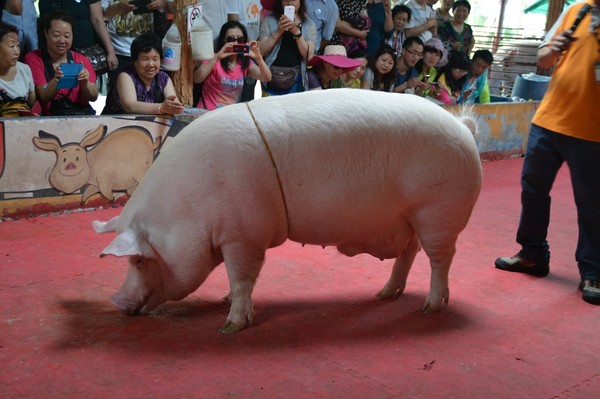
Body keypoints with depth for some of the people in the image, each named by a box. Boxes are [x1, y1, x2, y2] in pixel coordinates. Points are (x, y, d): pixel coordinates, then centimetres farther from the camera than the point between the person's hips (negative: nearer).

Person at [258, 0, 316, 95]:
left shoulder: (309, 25, 4)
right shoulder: (269, 20, 3)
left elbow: (309, 56, -8)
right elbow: (261, 51, -5)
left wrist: (297, 32, -18)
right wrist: (278, 32, -15)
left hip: (296, 80, 0)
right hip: (271, 78, 0)